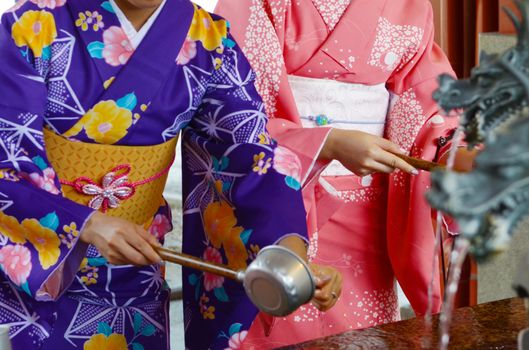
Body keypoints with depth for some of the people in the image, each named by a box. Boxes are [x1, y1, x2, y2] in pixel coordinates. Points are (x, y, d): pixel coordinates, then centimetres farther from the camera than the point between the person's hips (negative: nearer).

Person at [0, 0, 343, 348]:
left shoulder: (207, 41, -9)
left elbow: (251, 154, -15)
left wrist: (294, 256, -31)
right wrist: (89, 225, -32)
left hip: (132, 264, 2)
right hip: (38, 254, -1)